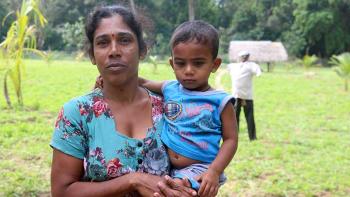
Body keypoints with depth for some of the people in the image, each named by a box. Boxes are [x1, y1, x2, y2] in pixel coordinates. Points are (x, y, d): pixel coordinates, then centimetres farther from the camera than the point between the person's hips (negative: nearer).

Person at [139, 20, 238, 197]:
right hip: (169, 168, 6)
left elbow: (230, 139, -6)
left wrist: (214, 171, -18)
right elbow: (145, 83, 20)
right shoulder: (170, 89, 5)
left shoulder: (219, 101, -7)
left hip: (200, 170, -5)